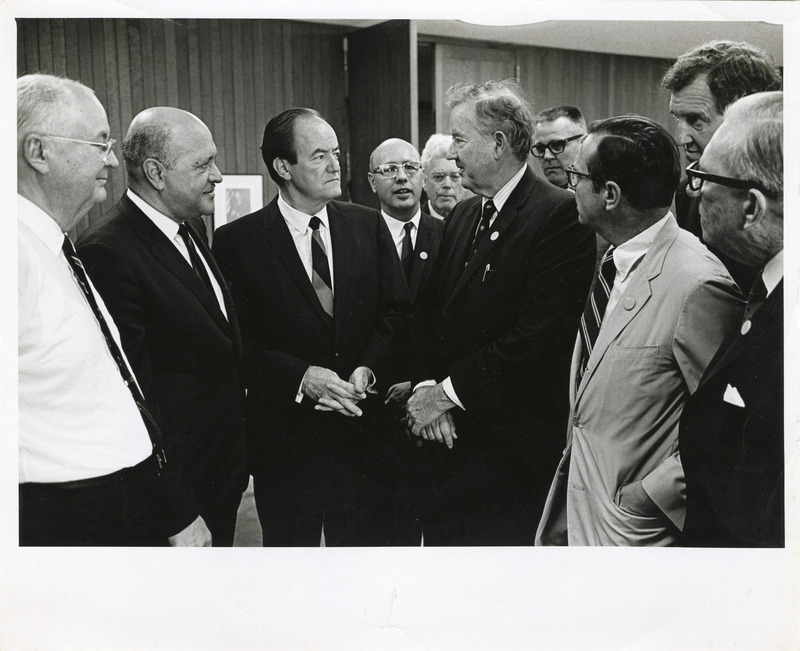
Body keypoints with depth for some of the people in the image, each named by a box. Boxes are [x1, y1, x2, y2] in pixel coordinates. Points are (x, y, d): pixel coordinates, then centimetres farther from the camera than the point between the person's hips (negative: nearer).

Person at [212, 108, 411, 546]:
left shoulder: (368, 225, 5)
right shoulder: (237, 242, -4)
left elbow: (397, 314, 5)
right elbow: (238, 342, -8)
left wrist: (370, 370, -12)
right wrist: (300, 377, -20)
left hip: (365, 432, 3)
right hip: (285, 442, -2)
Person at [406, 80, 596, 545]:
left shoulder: (560, 215, -12)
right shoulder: (463, 216, 13)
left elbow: (540, 335, -19)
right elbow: (431, 315, 12)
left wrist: (450, 391, -13)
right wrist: (427, 386, -6)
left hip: (516, 450, -6)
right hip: (449, 442, 7)